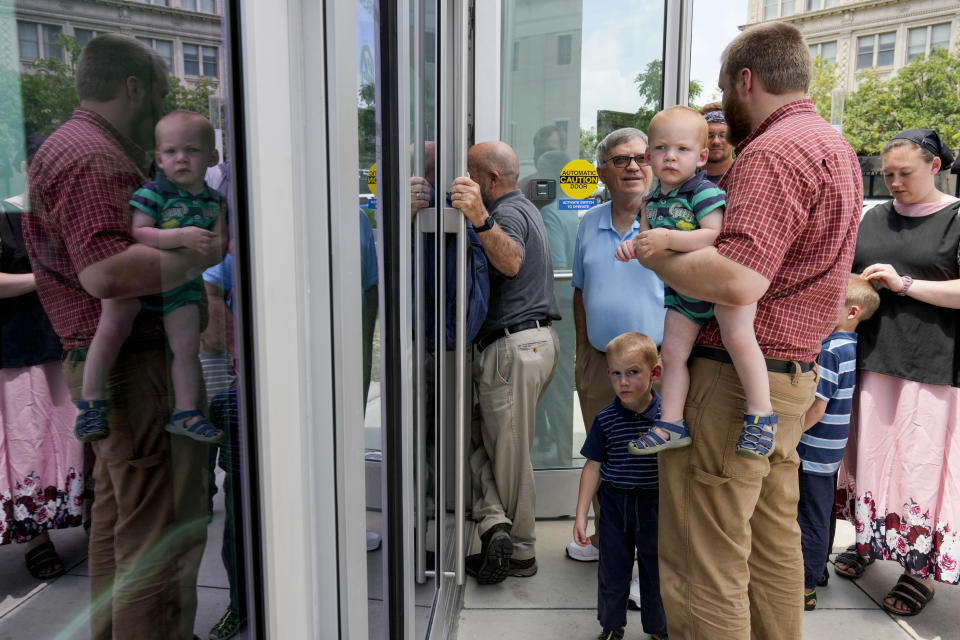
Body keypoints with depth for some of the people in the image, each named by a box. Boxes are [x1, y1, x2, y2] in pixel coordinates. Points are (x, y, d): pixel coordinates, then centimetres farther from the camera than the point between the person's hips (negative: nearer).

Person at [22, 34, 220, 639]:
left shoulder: (76, 146, 20)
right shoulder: (95, 157, -15)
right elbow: (106, 271, -30)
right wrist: (209, 250, -23)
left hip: (104, 364, 11)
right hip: (136, 367, -11)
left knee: (118, 518, 21)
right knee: (164, 534, -5)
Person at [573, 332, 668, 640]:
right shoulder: (605, 419, -9)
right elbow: (593, 467, -4)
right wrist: (581, 515, -4)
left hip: (655, 503, -1)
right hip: (615, 502, 1)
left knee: (655, 567, 14)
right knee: (612, 567, 13)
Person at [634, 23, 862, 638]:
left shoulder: (773, 152, -15)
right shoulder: (835, 145, 19)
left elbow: (738, 280, -29)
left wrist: (651, 254, -14)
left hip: (735, 380, -11)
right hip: (794, 374, 11)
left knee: (702, 566, -1)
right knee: (774, 541, 22)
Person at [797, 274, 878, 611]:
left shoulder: (830, 350, -24)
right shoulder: (852, 345, 4)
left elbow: (815, 409, -24)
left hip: (814, 452, -9)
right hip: (832, 450, 9)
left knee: (810, 518, 2)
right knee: (823, 513, 21)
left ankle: (805, 587, 14)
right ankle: (818, 570, 38)